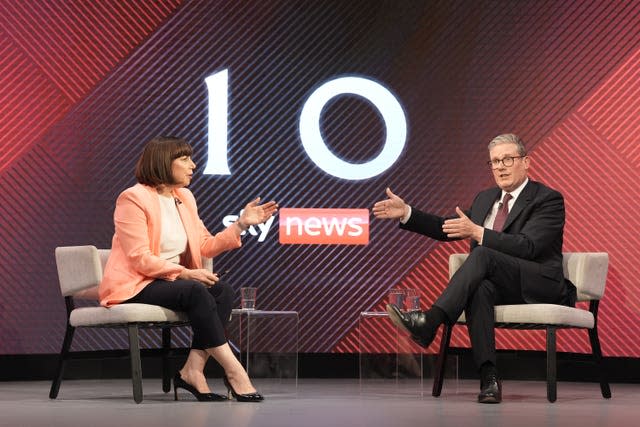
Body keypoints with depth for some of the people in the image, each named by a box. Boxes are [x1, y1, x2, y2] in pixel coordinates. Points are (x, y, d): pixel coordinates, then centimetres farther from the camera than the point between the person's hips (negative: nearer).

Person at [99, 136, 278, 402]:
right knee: (195, 292, -32)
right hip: (134, 287, -8)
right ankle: (233, 371, -30)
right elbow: (140, 259, -19)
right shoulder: (133, 198, -12)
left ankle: (193, 370, -25)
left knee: (222, 291, -18)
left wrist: (242, 224, 0)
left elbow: (206, 246, 10)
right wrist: (185, 273, -23)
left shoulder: (185, 198, 12)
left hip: (169, 281, 8)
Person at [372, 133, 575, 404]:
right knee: (479, 288, -34)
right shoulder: (485, 199, 19)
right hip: (502, 287, 5)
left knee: (482, 254, -31)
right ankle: (489, 379, -43)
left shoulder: (549, 199, -4)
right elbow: (447, 229, 22)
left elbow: (528, 246, -18)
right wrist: (406, 213, 8)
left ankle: (429, 322, -41)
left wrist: (478, 233, -26)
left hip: (540, 286, -5)